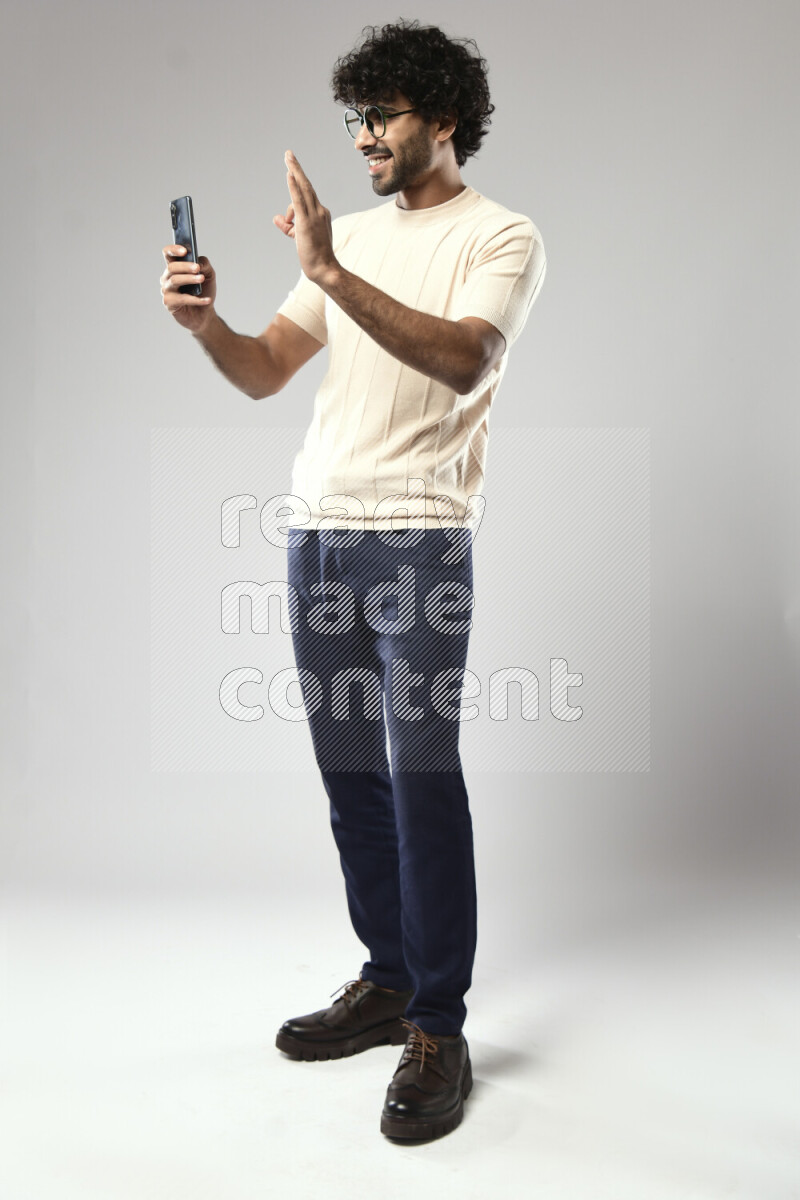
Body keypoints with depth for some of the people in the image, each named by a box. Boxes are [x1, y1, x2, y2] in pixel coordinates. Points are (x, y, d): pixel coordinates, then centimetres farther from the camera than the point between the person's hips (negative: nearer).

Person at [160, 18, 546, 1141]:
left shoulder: (501, 236, 1)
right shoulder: (351, 235, 20)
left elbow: (464, 361, -19)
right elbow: (265, 373, 13)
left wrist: (333, 273, -26)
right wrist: (204, 322, -7)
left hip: (416, 535, -6)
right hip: (318, 532, 7)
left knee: (421, 774, -8)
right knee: (351, 774, 9)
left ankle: (439, 1030, 4)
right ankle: (387, 983, 23)